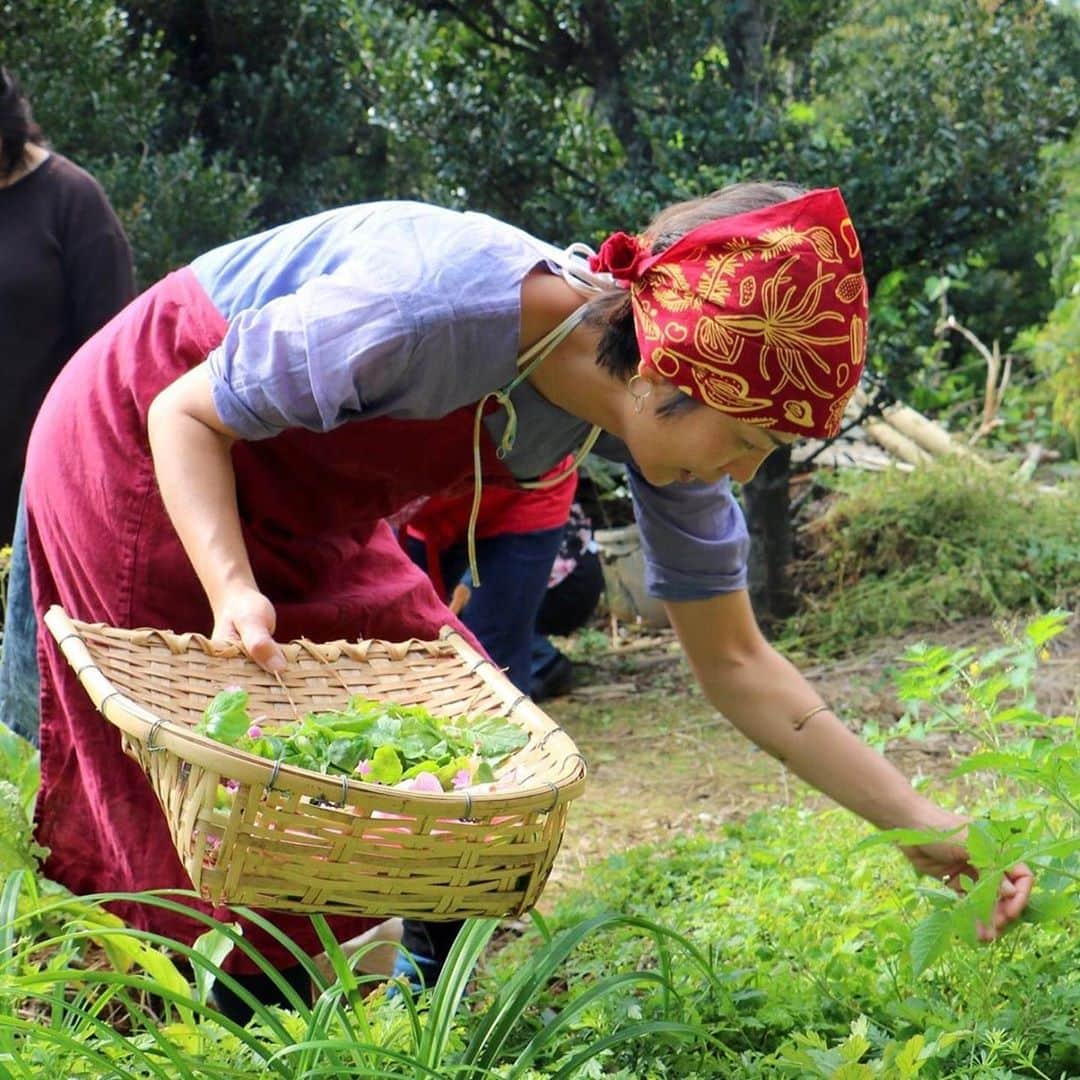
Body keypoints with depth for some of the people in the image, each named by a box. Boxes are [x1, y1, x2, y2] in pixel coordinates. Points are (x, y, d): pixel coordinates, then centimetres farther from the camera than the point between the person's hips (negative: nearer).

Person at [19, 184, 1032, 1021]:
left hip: (304, 507, 6)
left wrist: (925, 826, -16)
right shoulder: (436, 311, -39)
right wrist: (234, 591, -40)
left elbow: (735, 663, -10)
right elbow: (186, 413, -24)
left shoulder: (665, 412, -17)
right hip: (145, 447, -6)